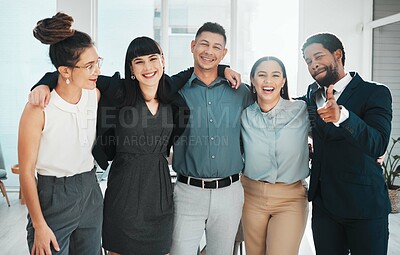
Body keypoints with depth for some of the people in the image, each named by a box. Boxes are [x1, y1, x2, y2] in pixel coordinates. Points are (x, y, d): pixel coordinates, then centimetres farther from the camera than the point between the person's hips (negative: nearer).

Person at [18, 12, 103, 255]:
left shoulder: (95, 95, -3)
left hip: (91, 192, 5)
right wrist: (40, 226, -12)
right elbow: (26, 172, -13)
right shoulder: (39, 109, -18)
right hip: (53, 196, -5)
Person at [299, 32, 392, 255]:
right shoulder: (312, 94, 7)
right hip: (323, 203, 5)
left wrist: (342, 115, -42)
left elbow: (378, 144, -25)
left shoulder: (375, 93, -10)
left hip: (364, 205, -4)